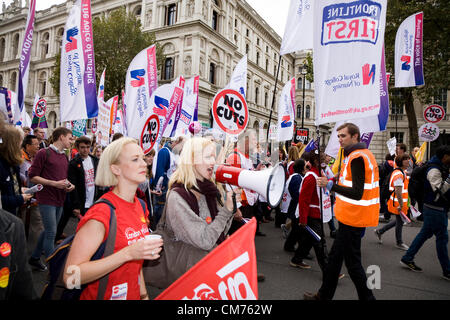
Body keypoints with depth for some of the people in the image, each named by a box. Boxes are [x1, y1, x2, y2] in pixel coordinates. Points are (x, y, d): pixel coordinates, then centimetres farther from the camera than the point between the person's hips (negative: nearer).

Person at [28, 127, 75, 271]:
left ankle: (35, 258, 35)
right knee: (51, 232, -5)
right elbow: (32, 176, -11)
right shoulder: (44, 153, -9)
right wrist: (55, 183, -19)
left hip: (60, 200, 8)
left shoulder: (64, 156, 15)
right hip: (47, 199, -8)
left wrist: (69, 184, 4)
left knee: (48, 231, 18)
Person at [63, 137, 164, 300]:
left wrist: (143, 294, 8)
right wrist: (128, 253, -32)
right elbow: (70, 276, -28)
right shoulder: (102, 212, -24)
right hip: (104, 295, -6)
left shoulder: (140, 205, -2)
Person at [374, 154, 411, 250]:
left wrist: (404, 203, 23)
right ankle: (399, 243, 21)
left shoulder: (403, 172, 13)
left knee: (399, 221, 18)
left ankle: (379, 231, 26)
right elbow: (398, 191, -25)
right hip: (397, 202, -10)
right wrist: (400, 205, -25)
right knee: (400, 222, 4)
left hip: (401, 202, 10)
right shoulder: (398, 174, -20)